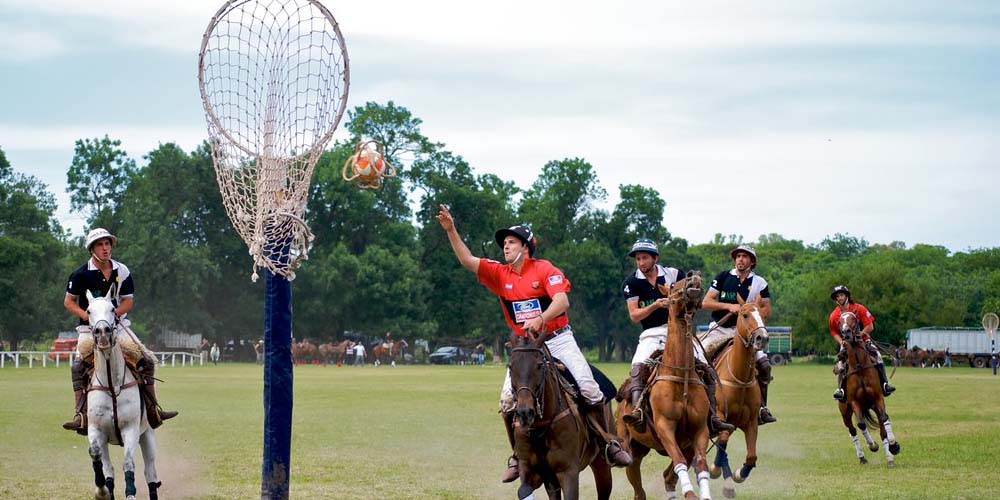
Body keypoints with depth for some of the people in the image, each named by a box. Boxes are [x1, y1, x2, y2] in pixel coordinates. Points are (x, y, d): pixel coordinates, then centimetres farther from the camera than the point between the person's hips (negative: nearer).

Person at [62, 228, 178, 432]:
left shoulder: (122, 272, 2)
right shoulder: (82, 274, -7)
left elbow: (128, 300, 7)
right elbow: (68, 302, 1)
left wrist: (114, 313, -13)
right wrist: (86, 315, -16)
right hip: (90, 329, -3)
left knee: (147, 360, -6)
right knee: (79, 367, -23)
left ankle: (153, 410, 2)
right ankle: (81, 416, -22)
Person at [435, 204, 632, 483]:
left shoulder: (545, 269, -9)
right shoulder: (500, 274, 4)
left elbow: (562, 301, -21)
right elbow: (467, 261, -3)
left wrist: (540, 319, -39)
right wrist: (451, 231, -14)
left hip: (558, 339, -3)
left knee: (589, 388, -14)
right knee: (507, 398, -12)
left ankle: (610, 444, 0)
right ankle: (518, 456, 2)